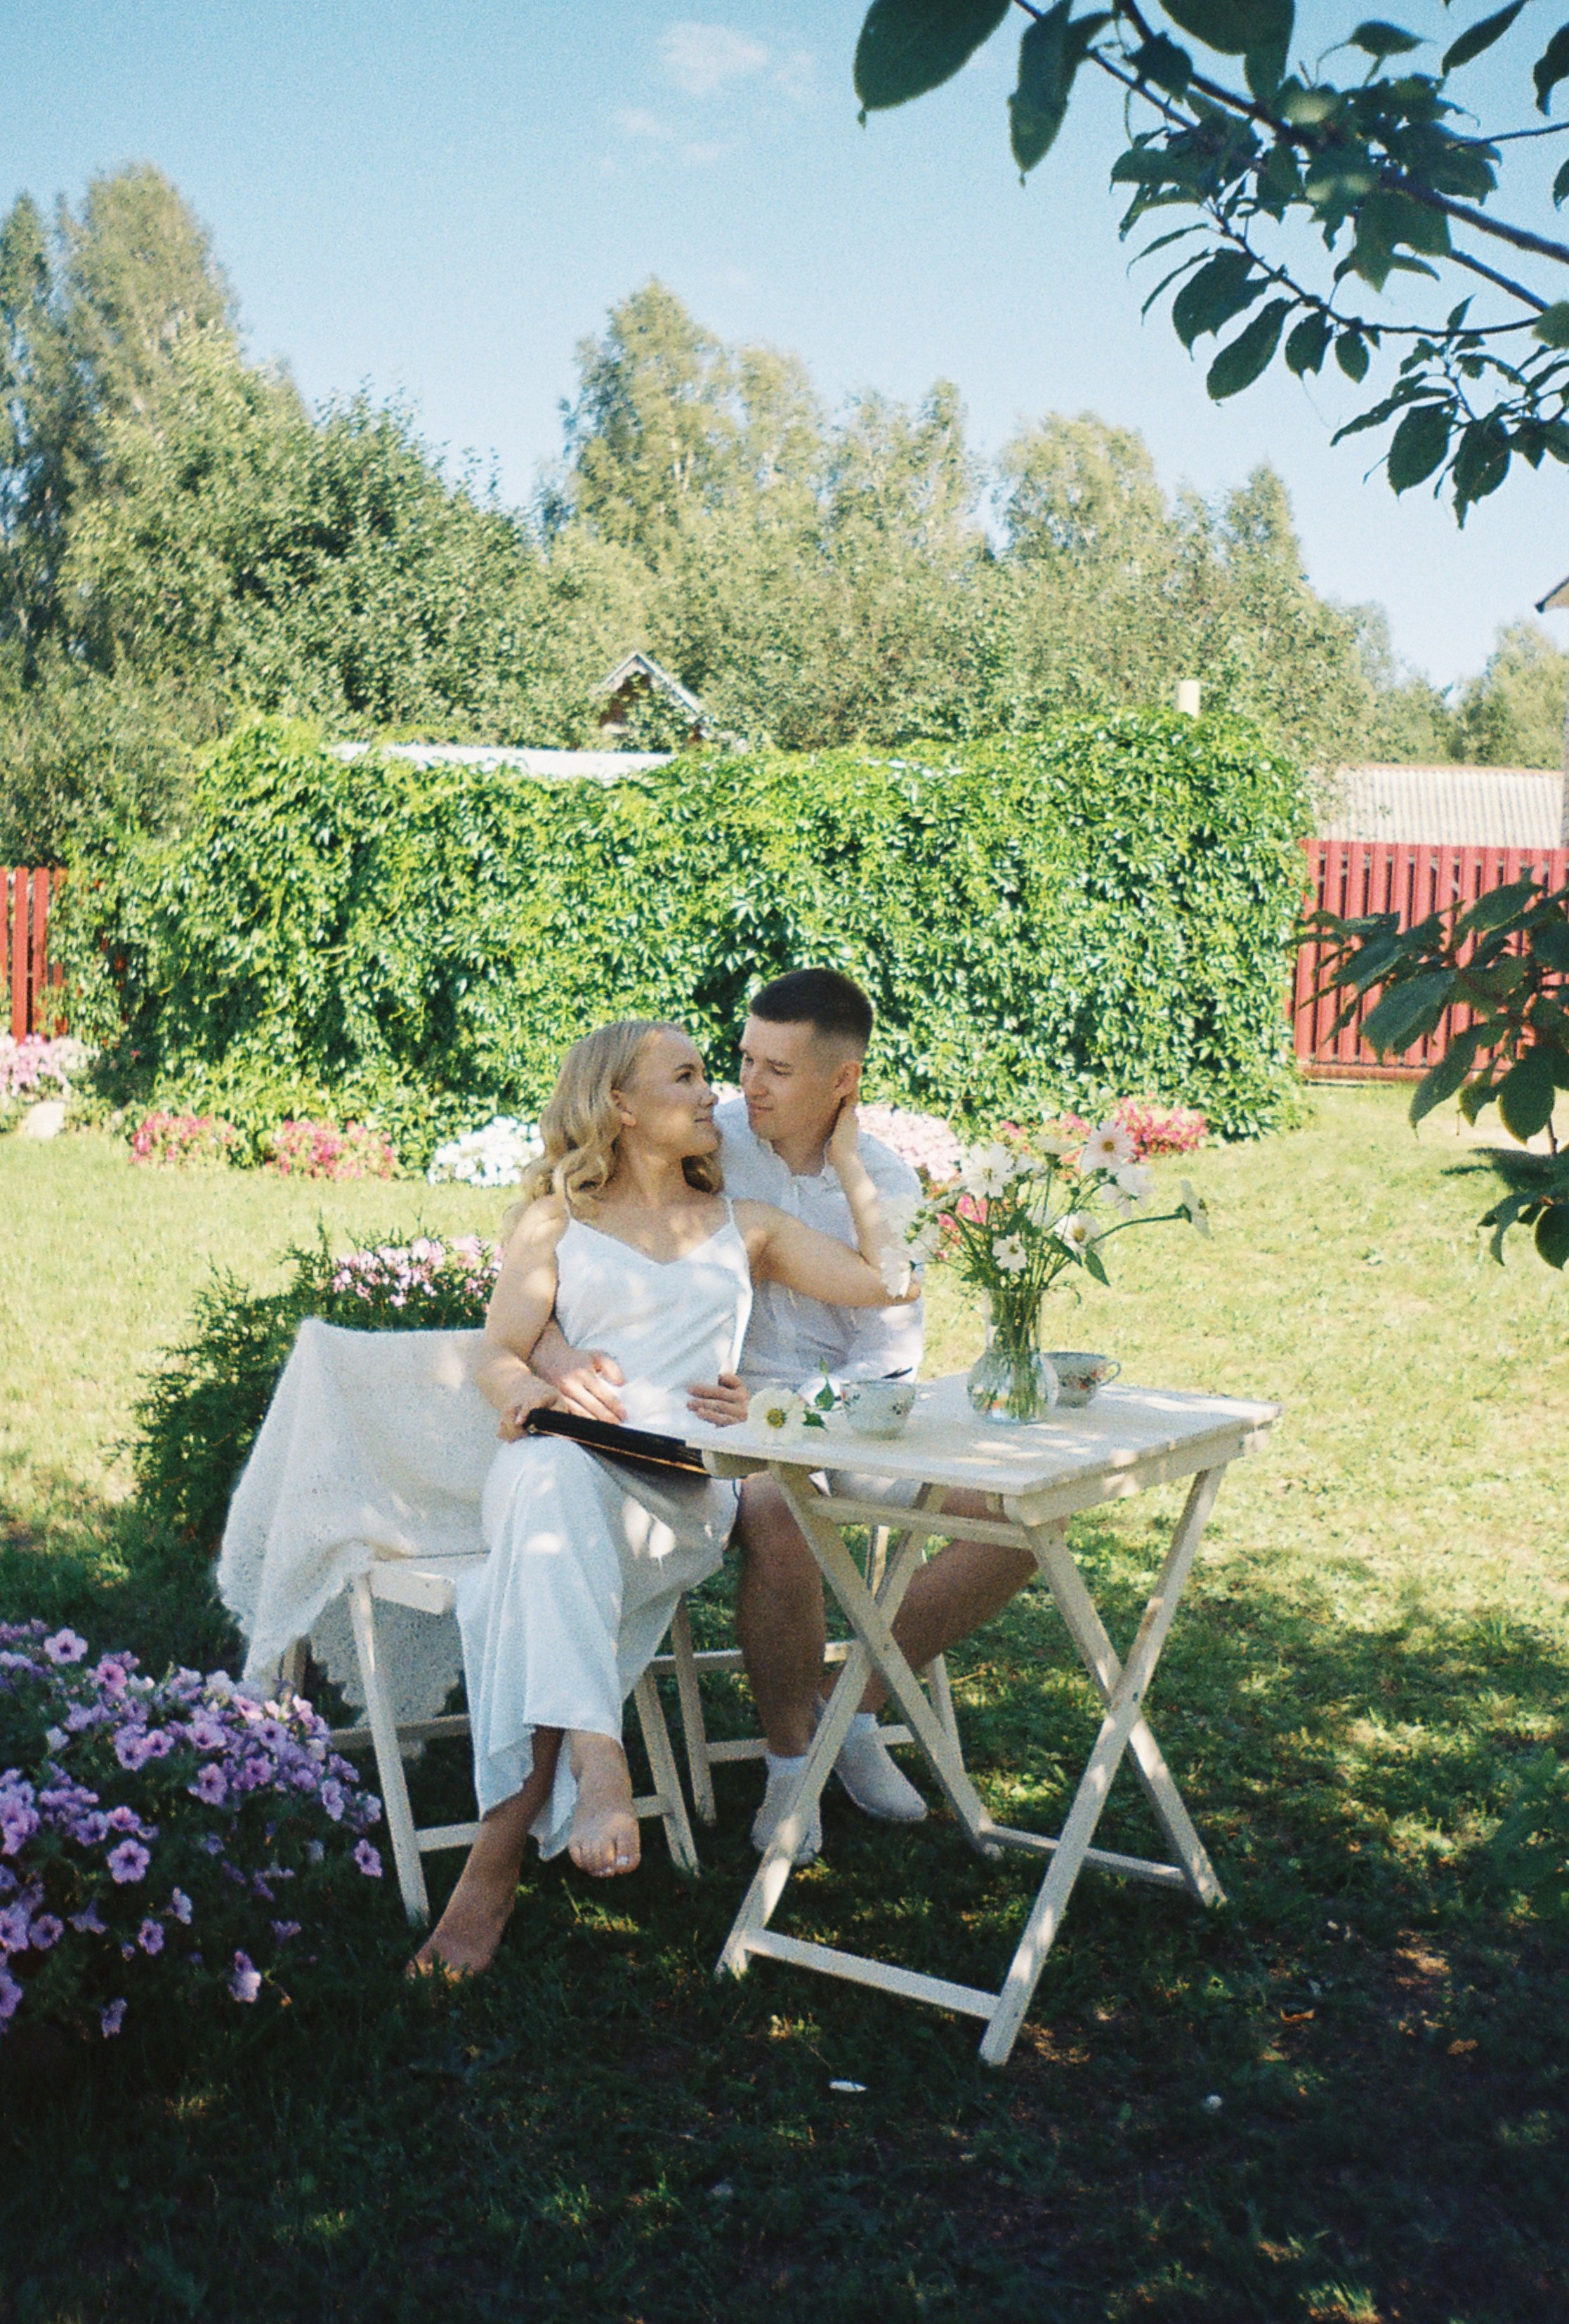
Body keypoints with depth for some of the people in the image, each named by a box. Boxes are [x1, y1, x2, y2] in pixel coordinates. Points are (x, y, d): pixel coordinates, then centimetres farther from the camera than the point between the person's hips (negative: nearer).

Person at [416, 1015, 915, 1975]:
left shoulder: (743, 1227, 26)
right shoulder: (555, 1220, 20)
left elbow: (893, 1284, 16)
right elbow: (498, 1355, 9)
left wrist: (850, 1163, 22)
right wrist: (530, 1389, -14)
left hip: (687, 1494, 0)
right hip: (564, 1474, 0)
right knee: (551, 1474, -40)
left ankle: (503, 1851, -42)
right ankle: (598, 1763, -53)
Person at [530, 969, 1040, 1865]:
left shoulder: (888, 1183, 2)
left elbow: (892, 1360, -4)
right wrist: (557, 1353, -34)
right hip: (725, 1417, -4)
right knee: (780, 1513, -37)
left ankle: (853, 1700, 5)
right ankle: (790, 1756, -11)